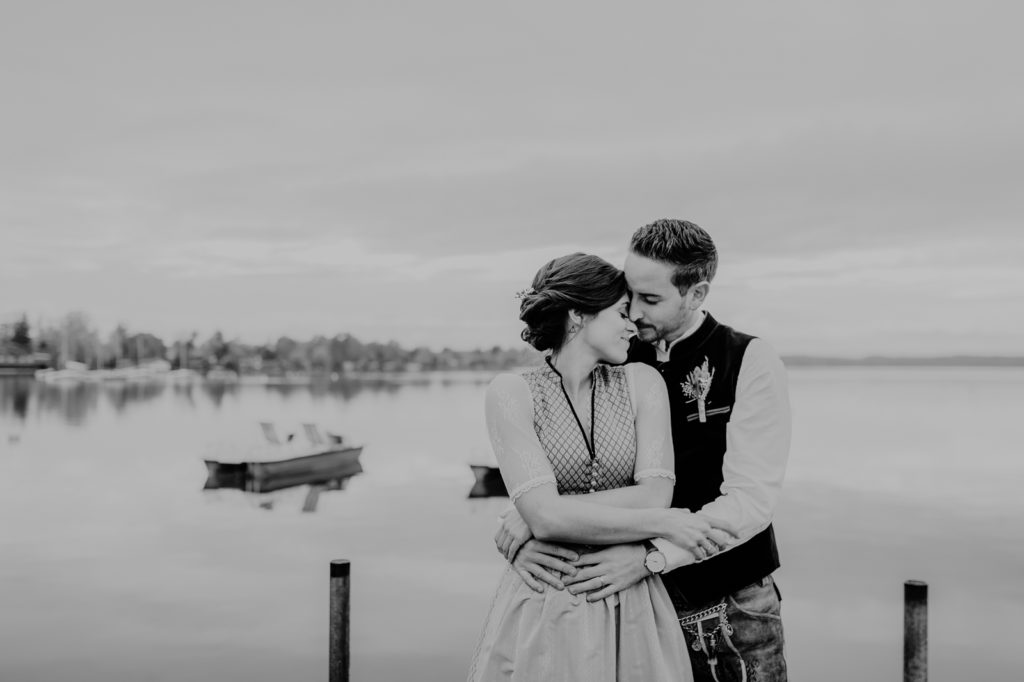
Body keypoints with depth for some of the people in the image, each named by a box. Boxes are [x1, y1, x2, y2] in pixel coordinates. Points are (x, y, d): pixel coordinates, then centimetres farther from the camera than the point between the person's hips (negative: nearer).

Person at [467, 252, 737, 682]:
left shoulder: (641, 383, 1)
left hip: (633, 612, 3)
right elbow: (544, 517, -17)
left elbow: (655, 497, -10)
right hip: (544, 610, -2)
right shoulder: (511, 393, -7)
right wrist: (663, 524, -16)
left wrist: (562, 511, -16)